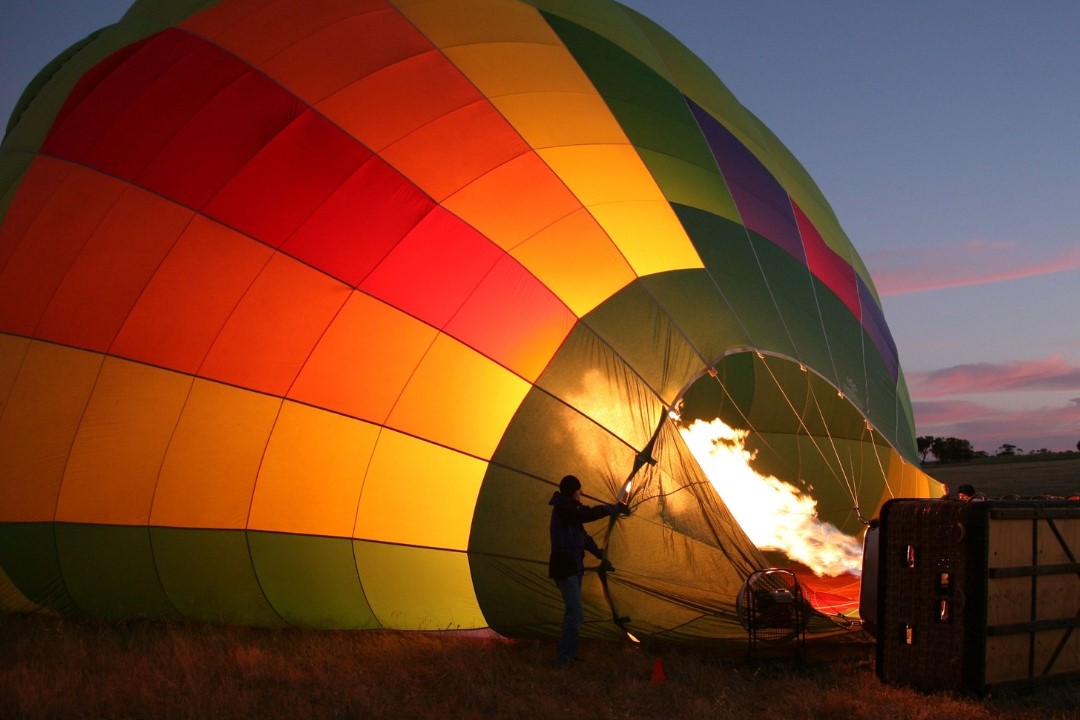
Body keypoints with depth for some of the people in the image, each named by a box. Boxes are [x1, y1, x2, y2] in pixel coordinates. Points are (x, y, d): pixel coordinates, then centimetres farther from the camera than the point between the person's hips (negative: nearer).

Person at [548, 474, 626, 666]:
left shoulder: (567, 509, 15)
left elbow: (582, 536, 24)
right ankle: (564, 658, -8)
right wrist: (616, 508, -7)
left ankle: (569, 656, 18)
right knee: (575, 613, -12)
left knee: (573, 613, 12)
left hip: (573, 568, 10)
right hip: (565, 569, -10)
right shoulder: (564, 509, -15)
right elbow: (591, 514, -20)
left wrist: (600, 554, 29)